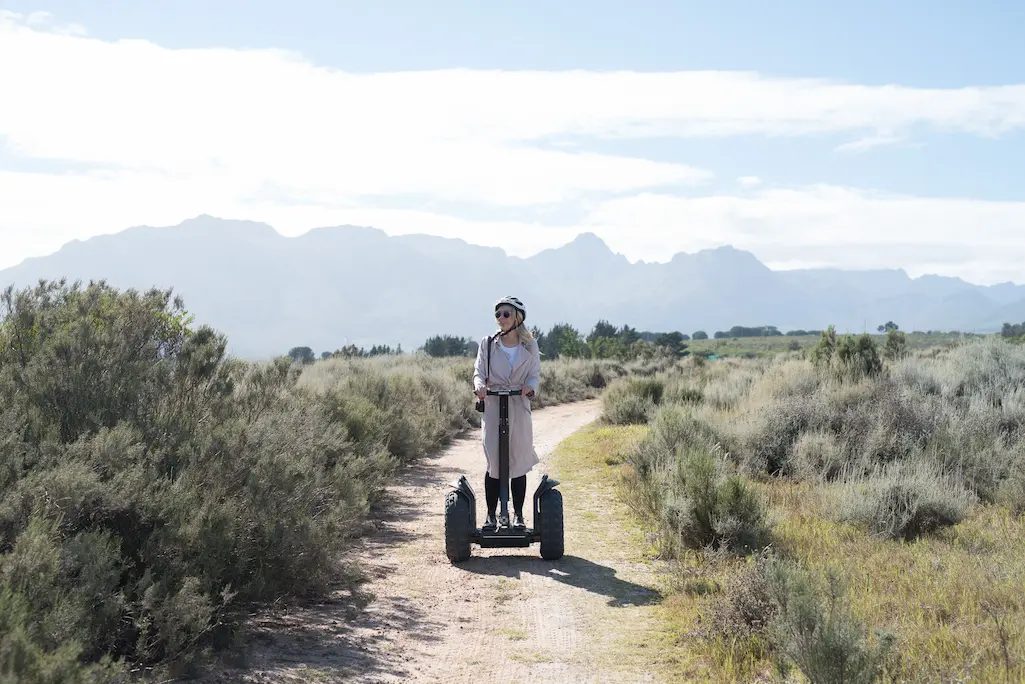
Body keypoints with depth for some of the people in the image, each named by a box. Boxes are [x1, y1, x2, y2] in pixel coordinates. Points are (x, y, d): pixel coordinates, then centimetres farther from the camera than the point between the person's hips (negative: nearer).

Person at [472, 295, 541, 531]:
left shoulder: (530, 345, 7)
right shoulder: (488, 344, 6)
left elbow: (535, 374, 6)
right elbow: (479, 371, 3)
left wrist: (530, 387, -17)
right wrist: (480, 386, -19)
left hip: (519, 407, 1)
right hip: (492, 406, 0)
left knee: (519, 462, 2)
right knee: (493, 463, -4)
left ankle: (518, 515, 12)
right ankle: (491, 515, 6)